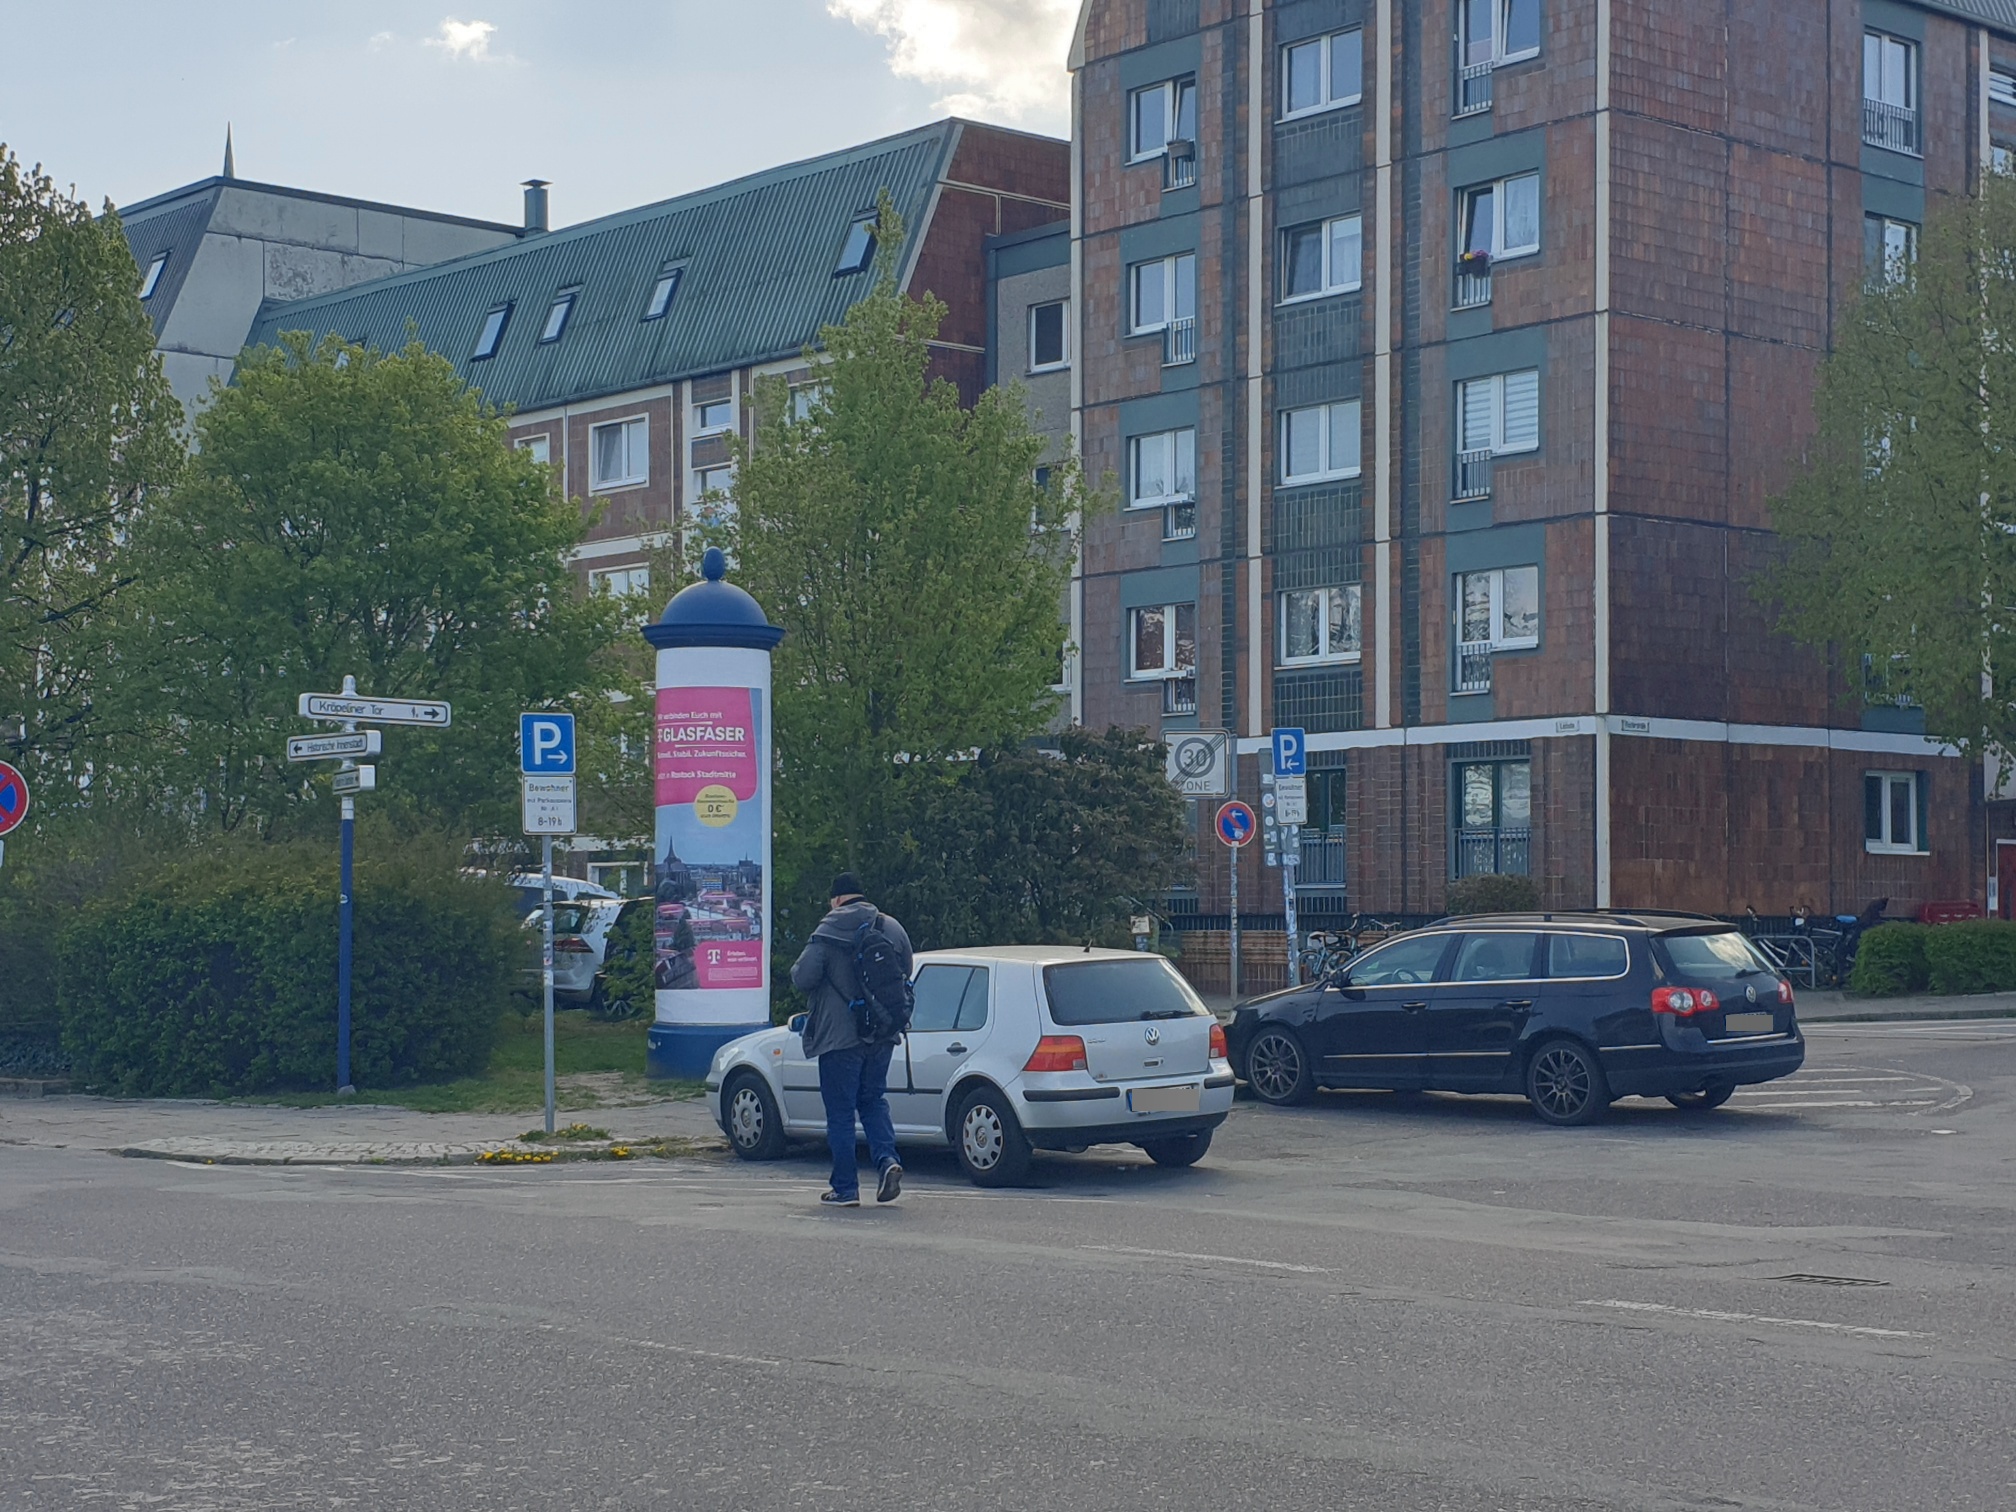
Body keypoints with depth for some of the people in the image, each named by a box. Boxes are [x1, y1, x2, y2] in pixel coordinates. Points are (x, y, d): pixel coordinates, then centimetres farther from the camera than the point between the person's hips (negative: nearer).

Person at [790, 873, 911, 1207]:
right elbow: (906, 973, 12)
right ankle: (886, 1159, -3)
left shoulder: (827, 933, -12)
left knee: (840, 1113, 3)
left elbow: (802, 978, -18)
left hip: (840, 1036, -5)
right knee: (873, 1100, 19)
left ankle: (845, 1188, 5)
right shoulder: (892, 928, 4)